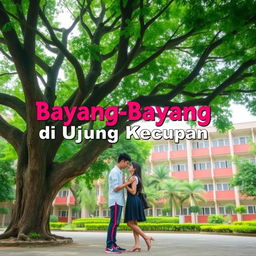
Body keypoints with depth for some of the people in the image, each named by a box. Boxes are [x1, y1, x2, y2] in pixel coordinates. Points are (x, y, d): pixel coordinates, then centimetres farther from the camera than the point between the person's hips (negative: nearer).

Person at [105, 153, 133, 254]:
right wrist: (128, 183, -15)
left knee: (116, 223, 10)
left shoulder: (119, 172, 17)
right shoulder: (115, 172, -12)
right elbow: (116, 188, -17)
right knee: (114, 223, -9)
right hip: (115, 201, -10)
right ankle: (109, 247, -7)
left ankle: (113, 244, 15)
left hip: (119, 201, 10)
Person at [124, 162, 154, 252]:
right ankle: (137, 245, 3)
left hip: (132, 201, -10)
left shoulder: (133, 177, -10)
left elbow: (133, 192, -17)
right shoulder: (136, 178, 19)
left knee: (130, 223, -7)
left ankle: (146, 237, -5)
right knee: (133, 223, 6)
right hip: (134, 201, 10)